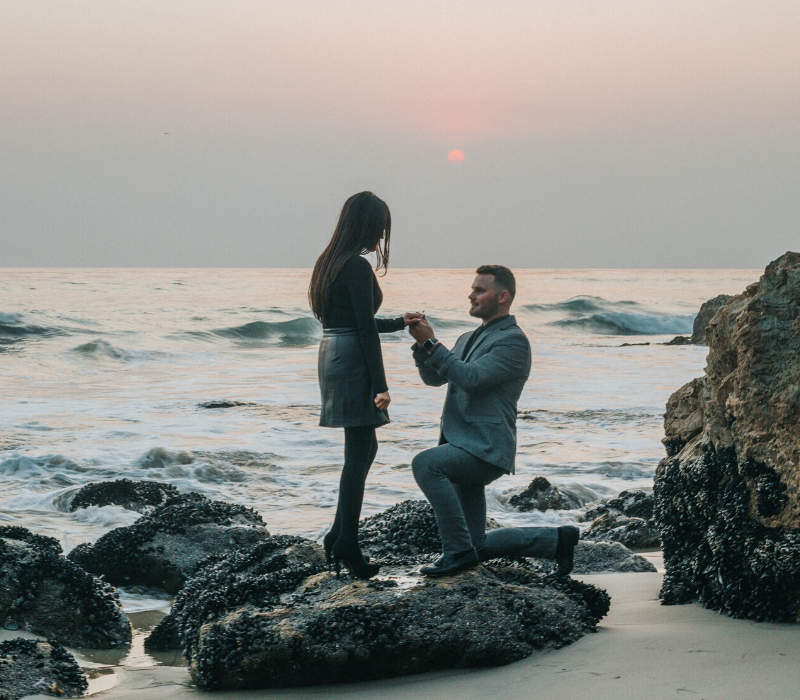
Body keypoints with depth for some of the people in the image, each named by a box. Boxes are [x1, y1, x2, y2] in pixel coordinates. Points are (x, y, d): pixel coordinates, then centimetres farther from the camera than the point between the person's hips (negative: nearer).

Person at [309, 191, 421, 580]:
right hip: (352, 363, -10)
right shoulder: (358, 267, -16)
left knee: (364, 447, 17)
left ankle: (338, 536, 19)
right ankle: (346, 544, 0)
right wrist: (380, 386, -16)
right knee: (358, 452, -3)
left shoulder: (331, 262, 13)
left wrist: (400, 323, 30)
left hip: (332, 356, 10)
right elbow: (366, 331, -18)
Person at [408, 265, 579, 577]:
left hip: (485, 448, -9)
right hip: (463, 446, 9)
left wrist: (432, 343, -19)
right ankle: (556, 539, 21)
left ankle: (459, 551, -25)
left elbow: (471, 377, -20)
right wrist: (422, 344, -5)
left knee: (425, 464, -33)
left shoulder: (513, 340, -9)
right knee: (478, 546, 8)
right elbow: (434, 377, 13)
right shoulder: (469, 339, 20)